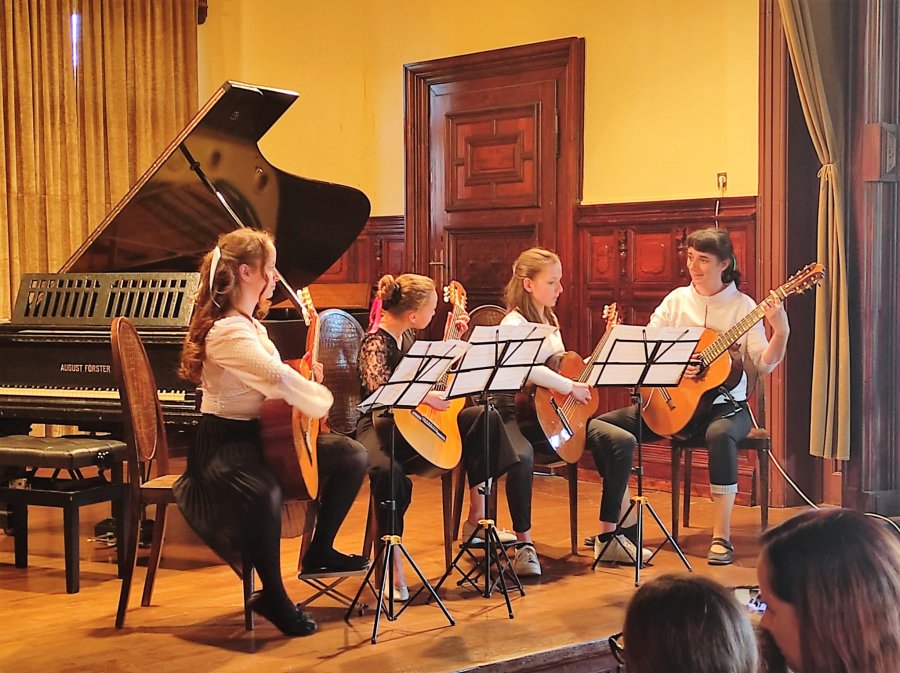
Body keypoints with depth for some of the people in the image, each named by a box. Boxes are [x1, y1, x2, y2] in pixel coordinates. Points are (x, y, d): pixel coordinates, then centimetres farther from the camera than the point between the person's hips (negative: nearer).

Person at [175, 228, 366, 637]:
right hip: (225, 441, -10)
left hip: (259, 433, 10)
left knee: (352, 457, 7)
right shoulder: (227, 331, -20)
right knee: (261, 492, -41)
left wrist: (306, 378, -2)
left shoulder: (250, 324, 13)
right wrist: (324, 399, -18)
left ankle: (320, 549, 21)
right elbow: (277, 378, -34)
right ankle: (273, 596, -22)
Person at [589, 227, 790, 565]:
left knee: (720, 433, -40)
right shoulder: (677, 300, 5)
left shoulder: (743, 307, -3)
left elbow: (764, 365, -8)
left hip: (724, 404, -4)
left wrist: (781, 331, -25)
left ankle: (721, 537, -30)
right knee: (600, 424, -11)